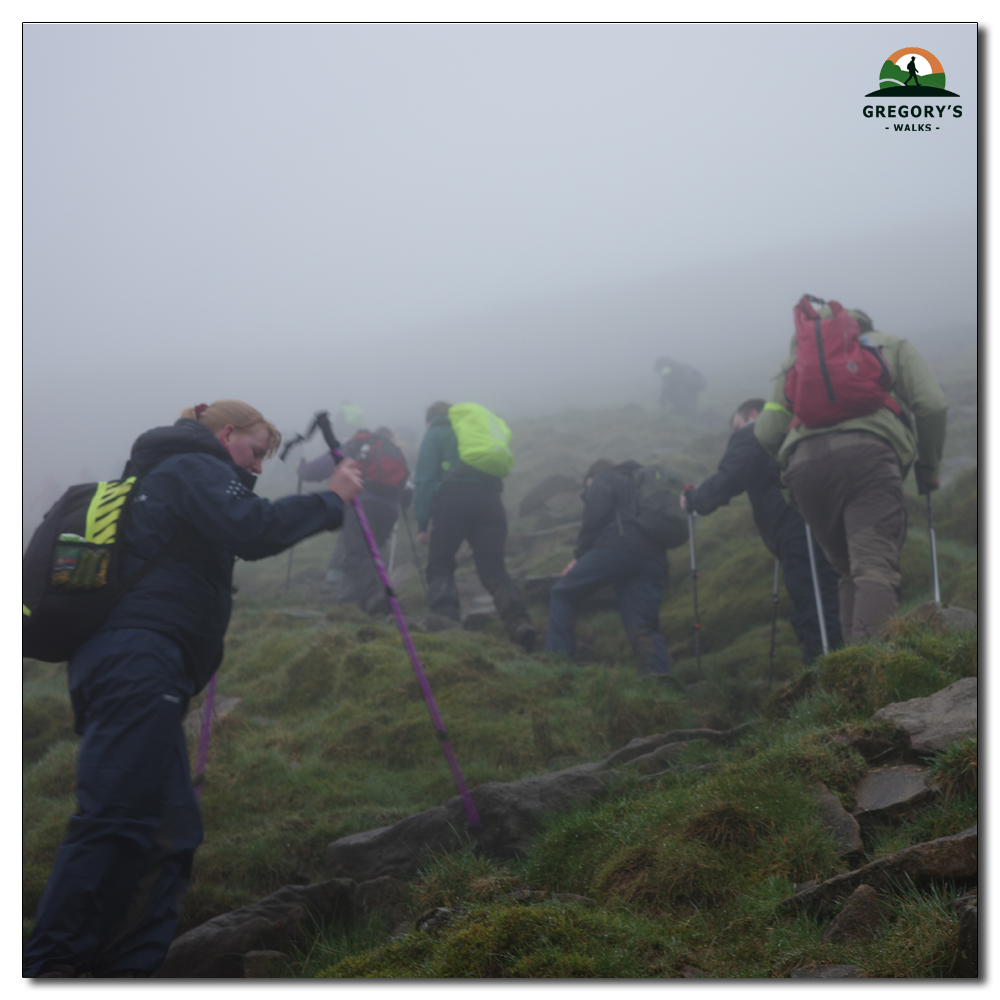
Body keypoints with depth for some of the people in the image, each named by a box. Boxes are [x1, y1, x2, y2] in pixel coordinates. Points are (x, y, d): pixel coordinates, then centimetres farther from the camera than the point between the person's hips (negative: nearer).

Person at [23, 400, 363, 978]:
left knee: (172, 832, 5)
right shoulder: (196, 468, 3)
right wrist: (331, 499, -4)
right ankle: (48, 967, -24)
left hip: (118, 665, 10)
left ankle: (126, 971, -1)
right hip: (137, 664, -10)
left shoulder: (164, 475, 32)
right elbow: (253, 532, -14)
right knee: (119, 820, -20)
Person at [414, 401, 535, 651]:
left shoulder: (435, 433, 16)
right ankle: (519, 621, -25)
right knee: (494, 570, -1)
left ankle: (447, 620, -17)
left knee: (439, 567, 5)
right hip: (490, 499, 4)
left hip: (453, 499, -4)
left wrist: (422, 523, 0)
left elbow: (426, 478, 3)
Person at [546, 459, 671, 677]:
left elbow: (593, 519, -3)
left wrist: (579, 556, 6)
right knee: (644, 626, 1)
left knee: (563, 595, 7)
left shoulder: (602, 481, 16)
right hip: (652, 559, 6)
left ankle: (557, 657, -5)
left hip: (615, 549, -6)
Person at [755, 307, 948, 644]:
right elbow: (932, 405, 13)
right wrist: (930, 467, 24)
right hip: (867, 453, -3)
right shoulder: (893, 346, 29)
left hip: (805, 464, 3)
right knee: (875, 568, -15)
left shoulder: (798, 361, 34)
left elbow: (766, 431, 19)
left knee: (849, 574, 13)